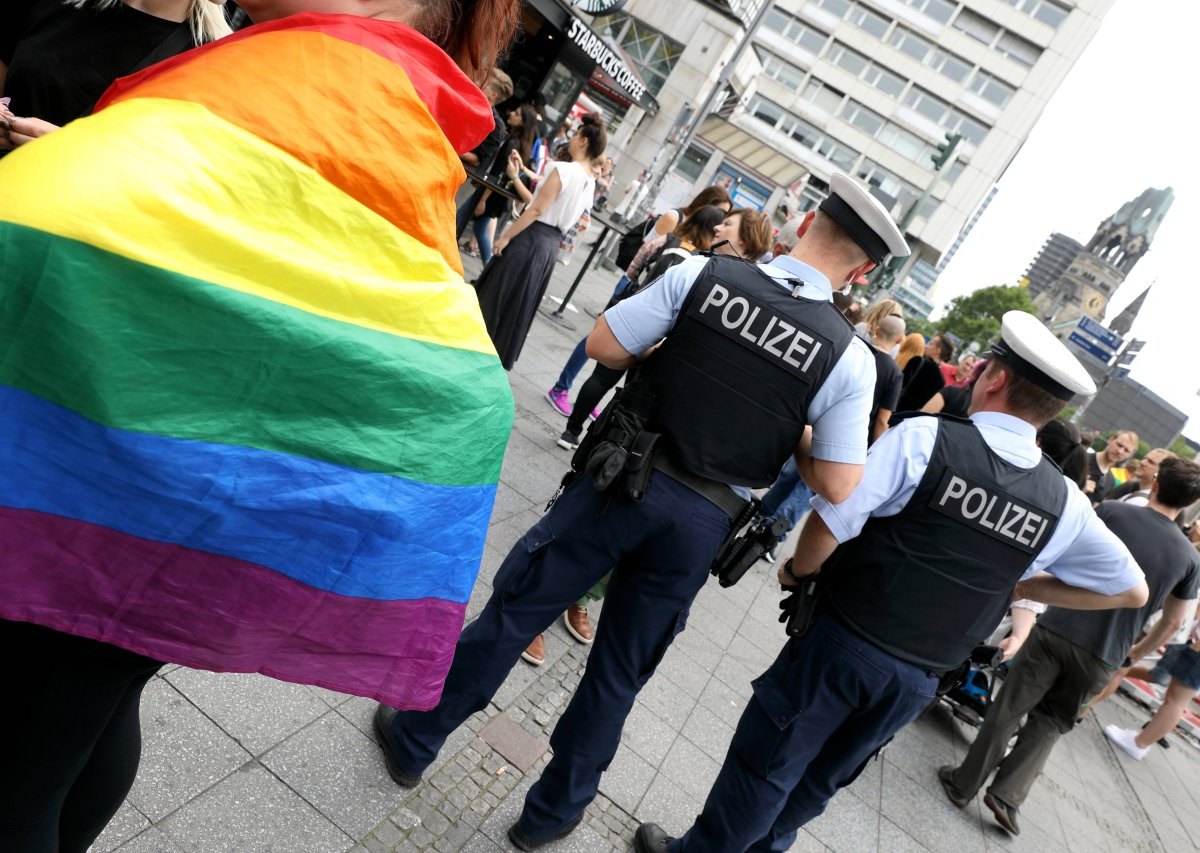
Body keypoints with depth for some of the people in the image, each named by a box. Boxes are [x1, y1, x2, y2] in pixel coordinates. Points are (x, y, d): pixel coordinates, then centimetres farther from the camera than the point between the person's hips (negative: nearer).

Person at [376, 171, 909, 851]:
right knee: (621, 672, 18)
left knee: (515, 608, 15)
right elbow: (837, 484, -7)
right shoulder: (851, 357, -8)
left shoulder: (705, 274, -10)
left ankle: (414, 738, 34)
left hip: (625, 480, -1)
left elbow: (604, 345, -7)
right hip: (702, 522, 1)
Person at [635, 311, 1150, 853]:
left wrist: (799, 570, -2)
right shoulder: (1063, 503, -2)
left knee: (764, 762, 14)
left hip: (843, 642, -5)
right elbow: (1132, 590, 11)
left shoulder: (924, 438, -17)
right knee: (821, 778, 24)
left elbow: (830, 523, -22)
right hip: (918, 683, 5)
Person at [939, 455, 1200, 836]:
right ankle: (1007, 794, 8)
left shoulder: (1112, 510, -3)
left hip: (1057, 630, -2)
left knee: (1008, 710, 8)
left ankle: (964, 784, 15)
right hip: (1102, 659, 2)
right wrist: (1135, 655, 27)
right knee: (1049, 724, 19)